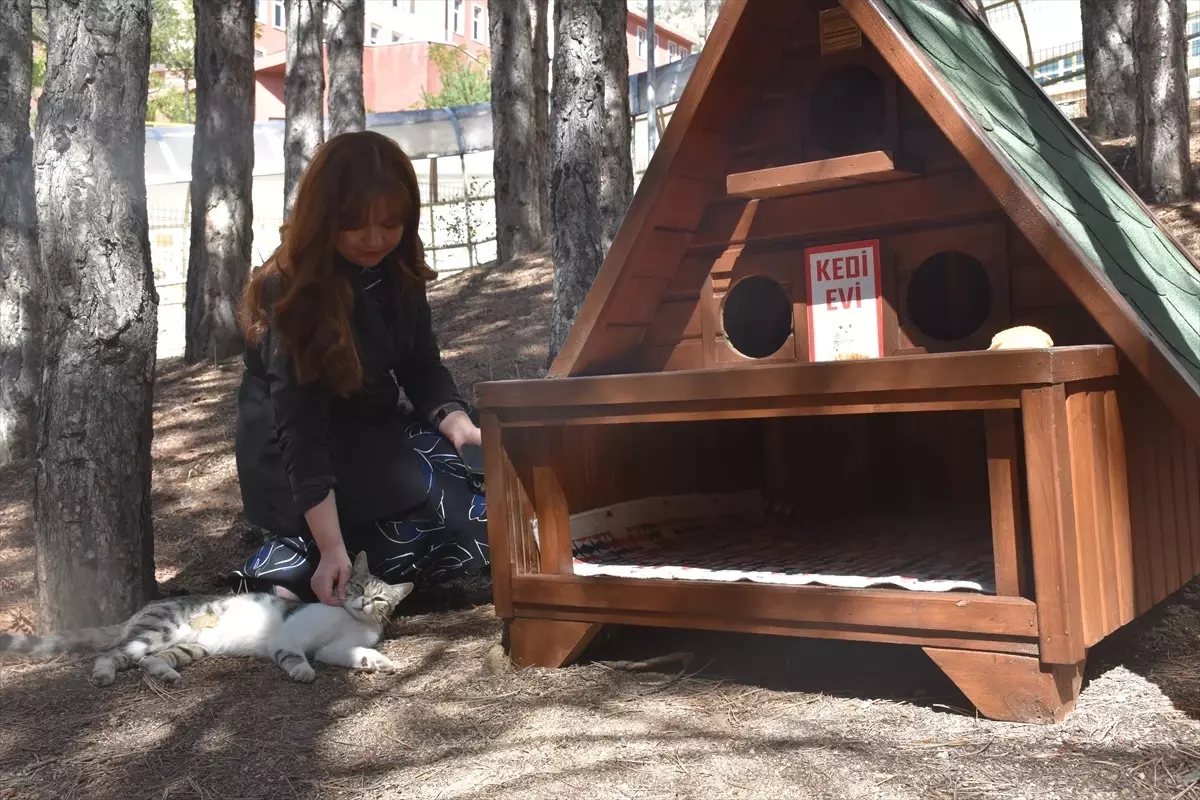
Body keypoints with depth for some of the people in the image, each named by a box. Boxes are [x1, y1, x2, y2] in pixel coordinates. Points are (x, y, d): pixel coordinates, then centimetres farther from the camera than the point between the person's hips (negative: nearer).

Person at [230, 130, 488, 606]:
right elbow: (300, 429, -27)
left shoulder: (398, 272, -4)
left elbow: (423, 367, 0)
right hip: (296, 466, -8)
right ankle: (296, 560, -14)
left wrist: (455, 421, -22)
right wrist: (332, 547, -32)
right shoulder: (290, 292, -23)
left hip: (374, 433, 8)